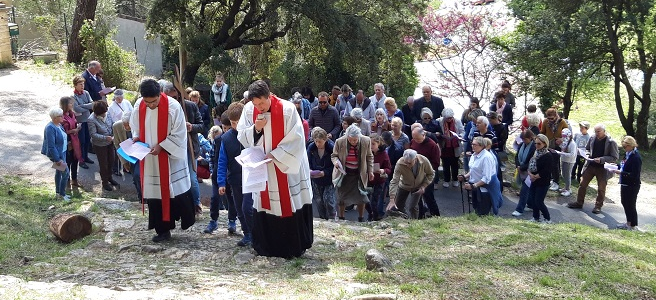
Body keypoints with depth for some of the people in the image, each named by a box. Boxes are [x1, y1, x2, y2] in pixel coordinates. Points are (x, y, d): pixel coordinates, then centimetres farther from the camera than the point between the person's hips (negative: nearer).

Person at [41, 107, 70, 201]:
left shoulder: (59, 124, 1)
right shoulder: (50, 128, -26)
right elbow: (51, 146, -26)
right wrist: (58, 160, -24)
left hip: (62, 152, 9)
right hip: (57, 154, -9)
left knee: (59, 172, 19)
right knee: (65, 173, -3)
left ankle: (58, 192, 33)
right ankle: (62, 195, 11)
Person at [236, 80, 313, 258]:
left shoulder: (287, 109, -16)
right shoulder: (249, 110, -4)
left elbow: (295, 139, -15)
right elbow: (242, 136, 2)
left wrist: (274, 155, -19)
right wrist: (255, 128, -18)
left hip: (287, 166, -3)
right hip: (261, 167, 4)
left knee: (290, 205, 3)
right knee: (264, 206, 7)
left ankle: (295, 247, 16)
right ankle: (266, 246, 21)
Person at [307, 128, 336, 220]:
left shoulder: (331, 148, -18)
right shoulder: (311, 147, -8)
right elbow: (308, 162, 4)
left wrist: (324, 173, -24)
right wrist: (310, 170, -16)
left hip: (329, 179, -4)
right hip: (316, 179, 4)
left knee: (328, 199, -8)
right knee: (318, 200, 9)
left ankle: (331, 219, 15)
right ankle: (322, 219, 28)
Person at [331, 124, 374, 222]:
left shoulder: (366, 141, -11)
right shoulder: (339, 142, -16)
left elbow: (369, 157, 4)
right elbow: (334, 155, -2)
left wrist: (370, 171, 3)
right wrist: (336, 162, -24)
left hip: (359, 174, 1)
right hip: (344, 173, -1)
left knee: (361, 196, 4)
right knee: (342, 197, 8)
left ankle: (361, 218, 23)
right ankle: (341, 217, 27)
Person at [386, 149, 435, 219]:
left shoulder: (424, 161, -30)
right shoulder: (400, 164, -35)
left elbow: (431, 174, -9)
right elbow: (394, 182, -39)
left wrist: (424, 186, -21)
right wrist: (392, 200, -46)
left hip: (418, 187, -1)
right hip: (404, 186, 1)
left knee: (412, 207, -14)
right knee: (398, 207, 6)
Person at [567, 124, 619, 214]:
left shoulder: (611, 142, -14)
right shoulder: (592, 139, 0)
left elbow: (615, 157, -13)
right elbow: (587, 149, 18)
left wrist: (601, 159, -24)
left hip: (603, 168, -4)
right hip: (590, 165, 4)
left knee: (601, 188, 9)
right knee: (582, 184, 8)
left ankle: (598, 206, 24)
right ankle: (579, 203, 21)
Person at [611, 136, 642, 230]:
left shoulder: (636, 158, -21)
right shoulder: (627, 154, 6)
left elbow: (634, 175, -23)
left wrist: (621, 172, -22)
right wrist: (618, 168, 3)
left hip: (632, 186, -9)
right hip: (625, 184, 9)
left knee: (630, 205, 3)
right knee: (625, 203, 18)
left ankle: (633, 225, 17)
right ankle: (629, 222, 32)